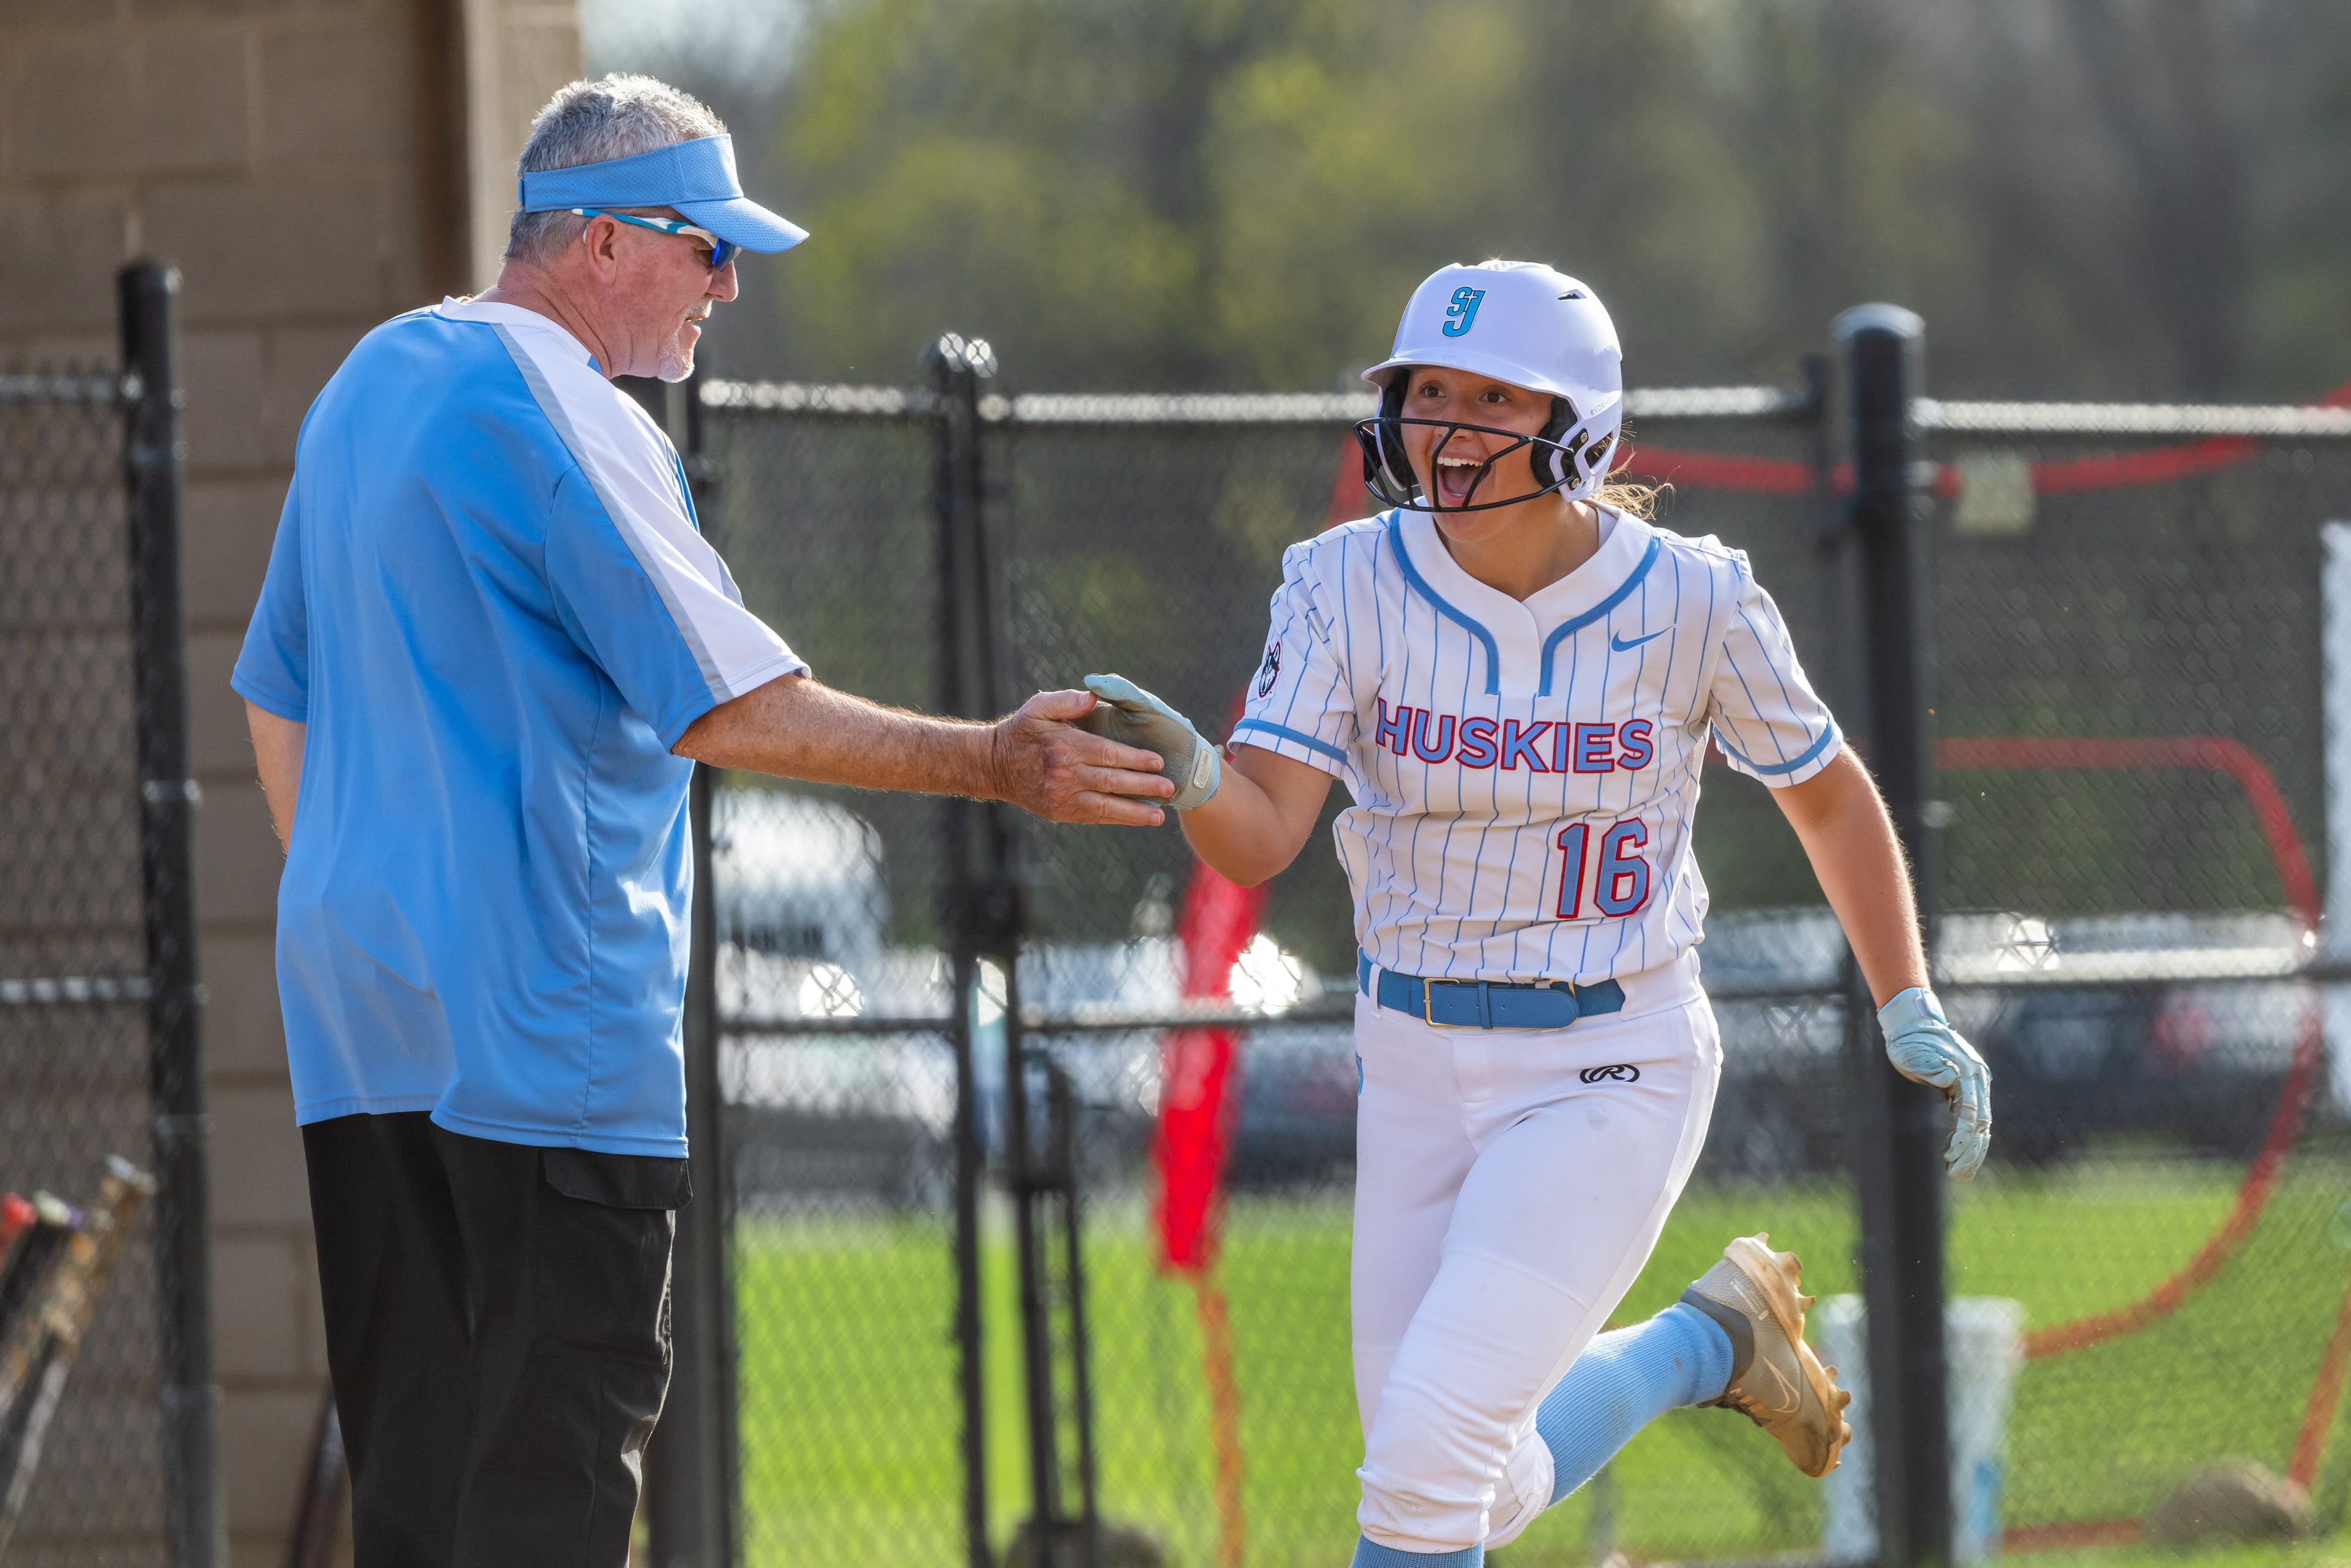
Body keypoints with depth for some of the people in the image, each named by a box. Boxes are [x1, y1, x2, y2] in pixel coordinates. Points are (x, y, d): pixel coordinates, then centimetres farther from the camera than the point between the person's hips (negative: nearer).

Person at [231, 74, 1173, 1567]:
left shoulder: (371, 382, 16)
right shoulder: (561, 418, -14)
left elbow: (280, 697, 23)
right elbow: (724, 706, -19)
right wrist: (990, 763, -15)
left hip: (355, 993, 9)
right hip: (543, 1021, -9)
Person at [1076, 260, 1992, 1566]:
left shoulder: (1690, 600, -13)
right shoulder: (1347, 587, -10)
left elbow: (1828, 793, 4)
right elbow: (1258, 839, -20)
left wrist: (1910, 1015, -1)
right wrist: (1187, 771, -42)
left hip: (1611, 1072, -4)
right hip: (1415, 1065, 4)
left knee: (1427, 1445, -18)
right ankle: (1708, 1340, 39)